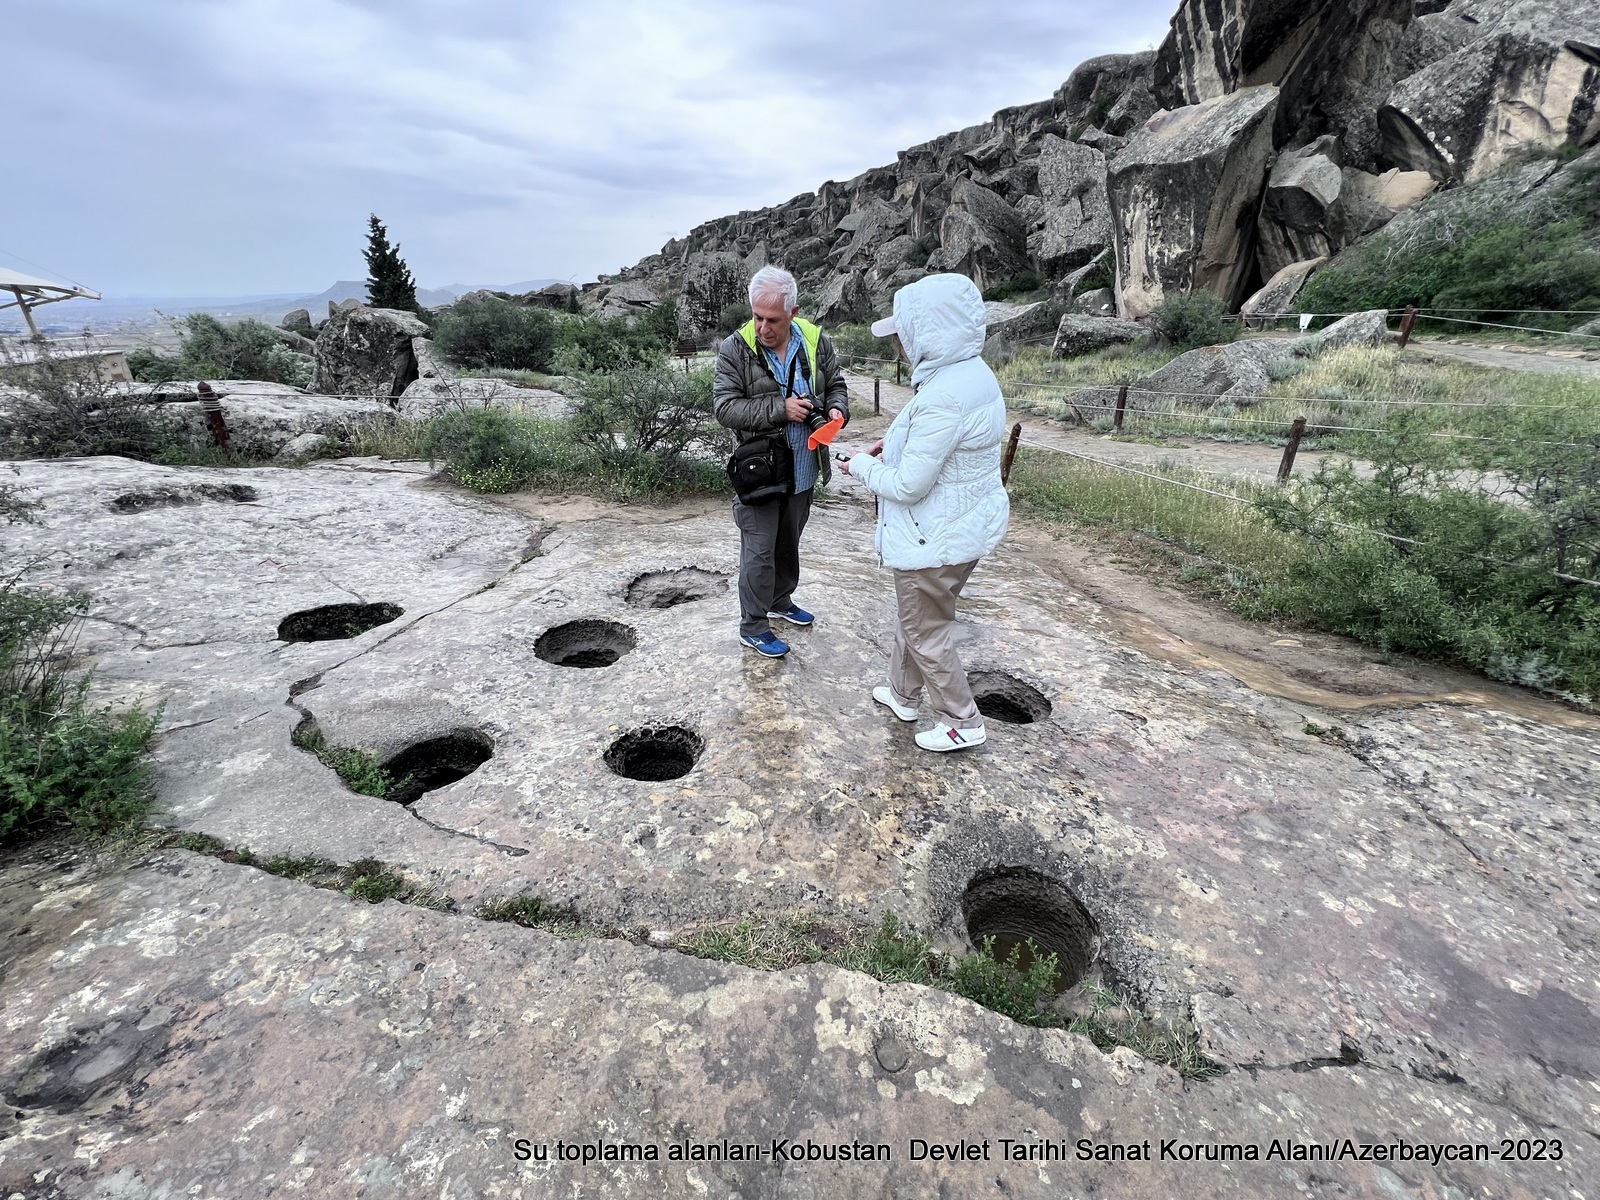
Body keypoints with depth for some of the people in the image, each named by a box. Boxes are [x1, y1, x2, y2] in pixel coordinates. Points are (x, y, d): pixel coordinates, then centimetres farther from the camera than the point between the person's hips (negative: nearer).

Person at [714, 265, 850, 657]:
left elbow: (835, 385, 11)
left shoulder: (816, 341, -2)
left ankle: (780, 601, 42)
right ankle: (753, 626, 16)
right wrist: (780, 409, -24)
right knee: (759, 550, 1)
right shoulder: (735, 348, -13)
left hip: (802, 468, 5)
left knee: (788, 542, 21)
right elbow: (725, 407, -17)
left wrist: (837, 409, -11)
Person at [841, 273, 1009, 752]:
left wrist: (863, 466, -8)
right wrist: (898, 443, 8)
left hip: (937, 539, -10)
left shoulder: (944, 397, -29)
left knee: (926, 633, 9)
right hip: (964, 524, 10)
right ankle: (903, 694, 44)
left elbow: (907, 485, -26)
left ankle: (962, 723, 27)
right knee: (915, 617, 25)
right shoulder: (972, 372, 4)